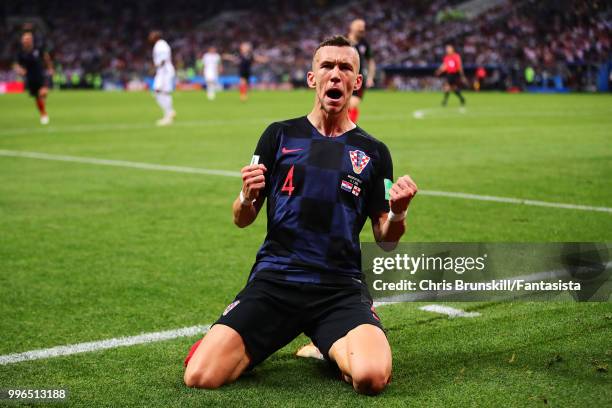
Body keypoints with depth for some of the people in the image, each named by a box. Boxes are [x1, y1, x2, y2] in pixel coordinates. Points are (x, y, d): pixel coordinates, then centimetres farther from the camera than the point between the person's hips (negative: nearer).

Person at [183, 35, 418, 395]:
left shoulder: (373, 152, 10)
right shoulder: (280, 135, 10)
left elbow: (386, 241, 10)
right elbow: (242, 220, 12)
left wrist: (397, 213, -12)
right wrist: (248, 197, -11)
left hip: (341, 286, 0)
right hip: (273, 280, 0)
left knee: (371, 377, -30)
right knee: (200, 376, -20)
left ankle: (334, 350, 7)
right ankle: (252, 347, 15)